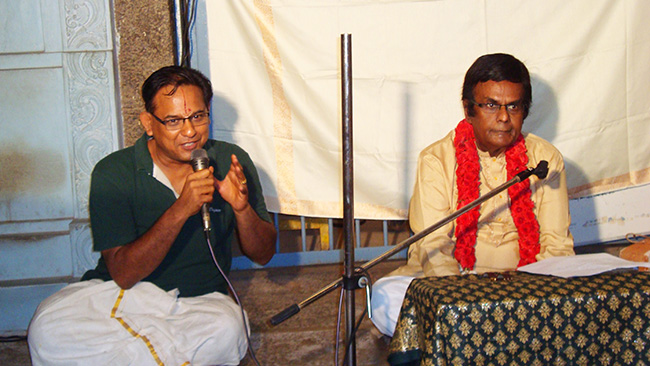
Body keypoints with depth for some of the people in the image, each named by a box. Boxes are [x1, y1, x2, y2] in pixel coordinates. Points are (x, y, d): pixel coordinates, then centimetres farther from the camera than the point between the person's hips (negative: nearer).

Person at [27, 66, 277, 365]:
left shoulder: (232, 163, -2)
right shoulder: (113, 174, -9)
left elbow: (263, 255, 1)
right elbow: (122, 274, -17)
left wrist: (242, 208, -20)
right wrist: (181, 210, -28)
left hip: (199, 302, 1)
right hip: (120, 296, -1)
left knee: (227, 329, -33)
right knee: (49, 329, -28)